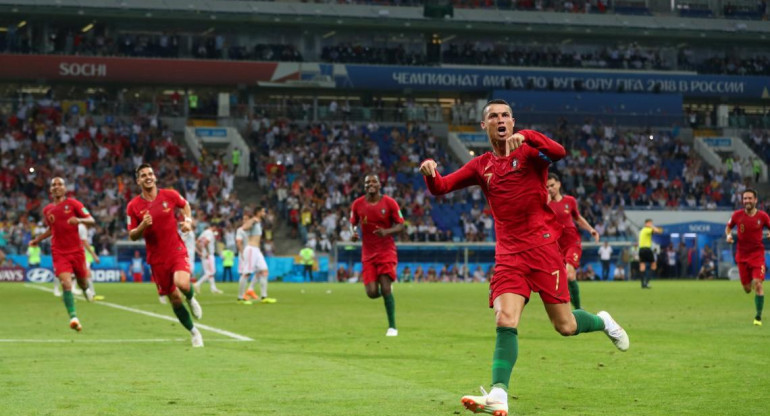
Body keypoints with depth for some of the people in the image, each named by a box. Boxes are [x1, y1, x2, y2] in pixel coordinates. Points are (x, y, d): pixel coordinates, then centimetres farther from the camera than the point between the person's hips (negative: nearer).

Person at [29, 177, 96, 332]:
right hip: (59, 253, 1)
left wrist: (79, 220, -27)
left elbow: (92, 221, -8)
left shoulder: (73, 203, -3)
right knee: (66, 284, -18)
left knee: (82, 281, 13)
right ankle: (73, 317, -22)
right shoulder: (47, 210, 9)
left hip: (76, 250, -1)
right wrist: (37, 239, 20)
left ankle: (86, 290, 52)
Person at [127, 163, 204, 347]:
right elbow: (132, 236, -1)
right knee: (175, 299, 5)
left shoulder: (170, 195, -3)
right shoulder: (133, 206, -5)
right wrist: (142, 226, -21)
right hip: (157, 258, 1)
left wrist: (188, 220, 2)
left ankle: (191, 299, 9)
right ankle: (194, 332, 26)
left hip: (177, 251, -1)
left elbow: (185, 205, 20)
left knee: (182, 284, -29)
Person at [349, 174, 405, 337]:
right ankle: (386, 290, 31)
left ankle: (392, 327, -2)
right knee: (372, 293, -8)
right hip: (368, 254, 2)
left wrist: (387, 231, -21)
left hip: (387, 251, -2)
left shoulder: (390, 203, -5)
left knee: (385, 289, -14)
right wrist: (353, 232, -10)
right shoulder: (357, 204, 0)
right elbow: (353, 223, 14)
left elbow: (400, 226, -1)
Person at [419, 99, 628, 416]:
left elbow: (559, 153, -21)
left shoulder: (529, 151, 1)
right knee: (505, 322, -15)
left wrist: (526, 137, -34)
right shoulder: (481, 166, 12)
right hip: (508, 254, 3)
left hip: (542, 247, -3)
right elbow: (440, 188, 9)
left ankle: (603, 322, 34)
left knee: (564, 326, 2)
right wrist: (430, 172, -13)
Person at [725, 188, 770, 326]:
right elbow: (728, 227, 13)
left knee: (758, 284, -17)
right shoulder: (737, 215, -4)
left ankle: (758, 316, -5)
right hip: (742, 255, 2)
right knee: (747, 289, 6)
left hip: (757, 254, -2)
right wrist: (728, 235, -8)